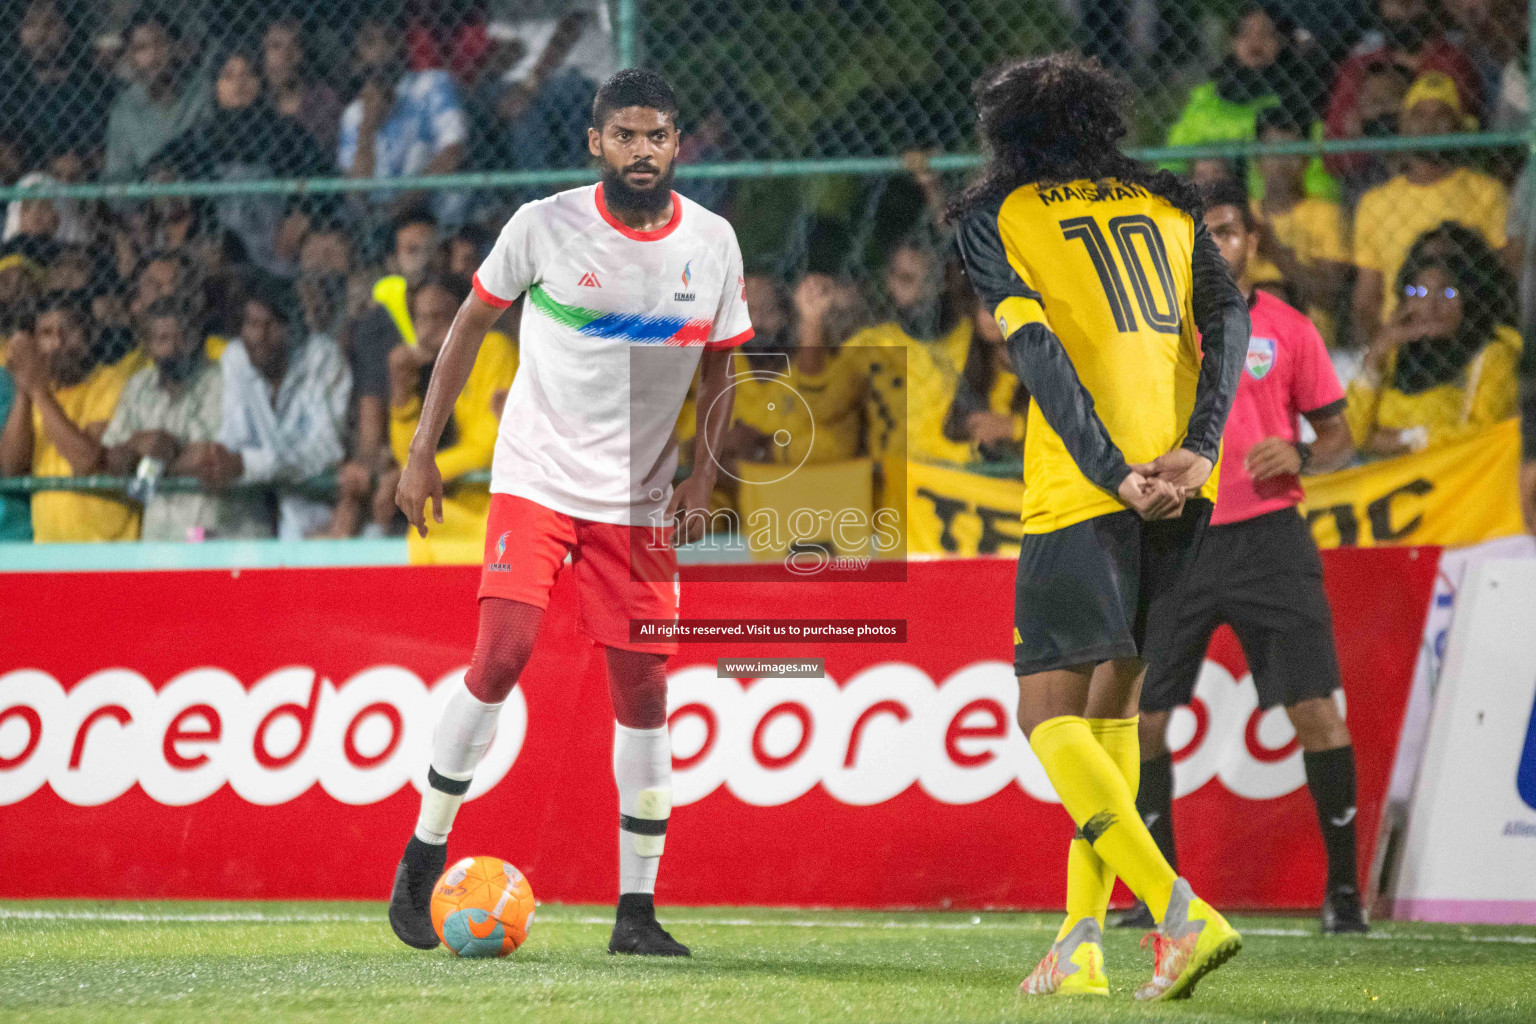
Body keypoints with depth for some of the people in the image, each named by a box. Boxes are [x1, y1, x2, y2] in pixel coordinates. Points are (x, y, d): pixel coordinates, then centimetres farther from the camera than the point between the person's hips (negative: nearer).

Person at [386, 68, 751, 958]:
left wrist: (705, 478, -2)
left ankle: (638, 910, 8)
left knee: (643, 686, 0)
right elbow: (472, 324, 4)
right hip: (537, 476, -3)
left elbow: (720, 371, 12)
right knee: (501, 655, -17)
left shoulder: (713, 244, 0)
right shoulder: (547, 225, -8)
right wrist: (423, 452, 2)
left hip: (640, 499, 3)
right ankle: (421, 864, -2)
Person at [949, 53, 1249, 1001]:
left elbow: (1038, 349, -8)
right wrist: (1196, 450, -7)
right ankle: (1083, 943, 13)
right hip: (1181, 484, 5)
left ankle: (1182, 913, -20)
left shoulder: (994, 217, 7)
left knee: (1050, 718, -2)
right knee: (1111, 701, 17)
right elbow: (1228, 317, 3)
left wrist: (1116, 475, -15)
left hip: (1082, 487, -5)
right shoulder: (1167, 204, 19)